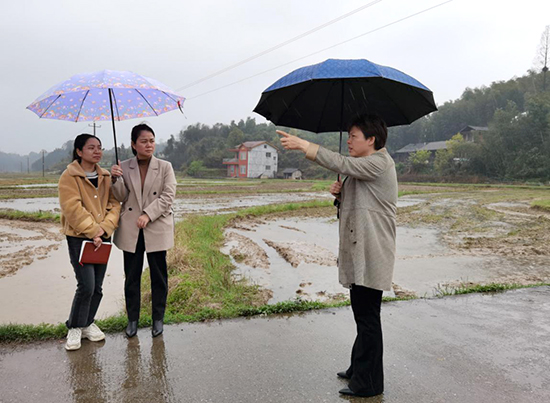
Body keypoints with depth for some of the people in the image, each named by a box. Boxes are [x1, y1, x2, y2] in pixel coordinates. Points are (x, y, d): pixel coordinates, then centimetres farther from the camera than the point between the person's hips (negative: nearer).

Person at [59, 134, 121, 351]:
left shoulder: (106, 176, 9)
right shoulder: (69, 176, -7)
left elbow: (114, 204, 2)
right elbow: (73, 209, -15)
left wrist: (104, 228, -13)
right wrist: (92, 232, -18)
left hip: (102, 237, 5)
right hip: (79, 237, -5)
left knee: (97, 286, 9)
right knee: (86, 286, -10)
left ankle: (88, 324, 28)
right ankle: (75, 327, 10)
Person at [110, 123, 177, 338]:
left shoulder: (165, 167, 0)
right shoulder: (124, 168, 6)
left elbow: (168, 196, -8)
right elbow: (121, 197, 5)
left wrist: (148, 215, -18)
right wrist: (116, 179, -14)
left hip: (156, 229, -1)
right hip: (131, 231, 2)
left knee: (158, 276, 6)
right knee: (132, 276, 9)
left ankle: (158, 318, 21)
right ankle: (132, 319, 24)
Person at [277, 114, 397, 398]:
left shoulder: (379, 163, -12)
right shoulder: (364, 168, 19)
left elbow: (340, 163, -25)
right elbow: (352, 204, 23)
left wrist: (302, 145, -21)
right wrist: (339, 194, 1)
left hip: (371, 255, -10)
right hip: (358, 253, 10)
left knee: (367, 317, -2)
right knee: (362, 314, 19)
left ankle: (368, 383, 9)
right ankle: (358, 370, 33)